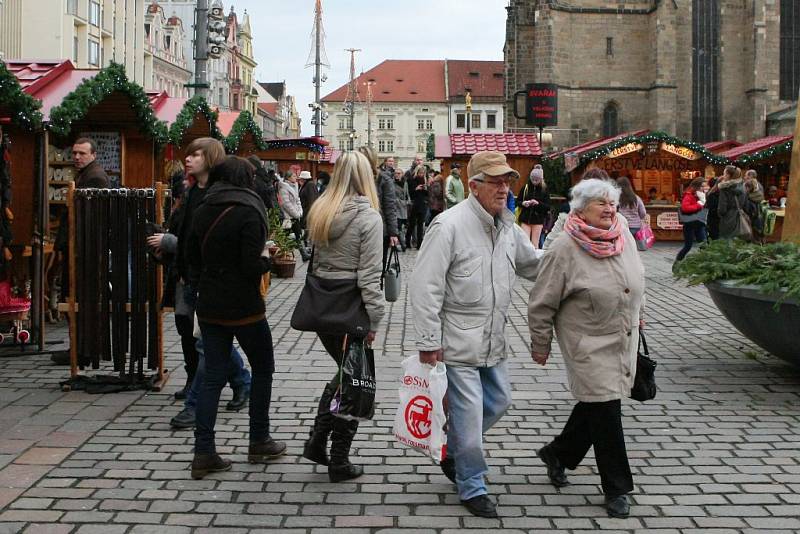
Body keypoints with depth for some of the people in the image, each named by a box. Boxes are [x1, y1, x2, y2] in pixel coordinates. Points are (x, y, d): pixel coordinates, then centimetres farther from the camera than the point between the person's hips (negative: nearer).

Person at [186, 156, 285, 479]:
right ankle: (259, 443, 19)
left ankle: (204, 453, 3)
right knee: (263, 368, 14)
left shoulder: (203, 212, 5)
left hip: (209, 307, 6)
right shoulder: (248, 213, -15)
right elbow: (252, 268, -20)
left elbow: (193, 258, 11)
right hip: (243, 308, -6)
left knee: (213, 376, 8)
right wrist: (266, 257, -1)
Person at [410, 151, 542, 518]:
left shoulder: (507, 227, 6)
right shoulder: (450, 226, -18)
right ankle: (472, 487, 17)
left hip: (491, 342, 8)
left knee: (498, 401, 20)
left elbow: (533, 264, 21)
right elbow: (425, 288, -18)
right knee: (468, 414, -1)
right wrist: (429, 343, -18)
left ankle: (452, 452, 42)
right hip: (457, 343, -8)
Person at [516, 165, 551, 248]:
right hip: (525, 219, 1)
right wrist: (523, 203, -14)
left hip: (538, 220, -1)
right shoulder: (525, 188, 2)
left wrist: (538, 203, -19)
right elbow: (517, 201, 8)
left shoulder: (544, 189, -1)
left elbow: (548, 207, -3)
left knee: (535, 244, 3)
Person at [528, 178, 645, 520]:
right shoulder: (565, 249, -17)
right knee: (605, 412, -4)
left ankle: (557, 454, 39)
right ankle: (616, 489, 11)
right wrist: (540, 345, -3)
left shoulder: (624, 235, 1)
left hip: (624, 343, 7)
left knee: (595, 406, 16)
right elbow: (542, 304, -9)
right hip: (590, 347, -7)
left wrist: (637, 313, 27)